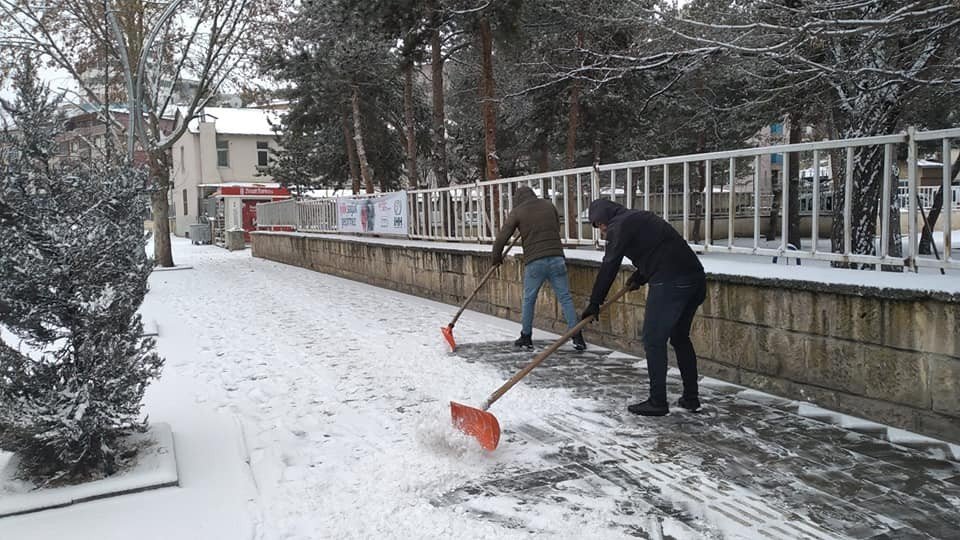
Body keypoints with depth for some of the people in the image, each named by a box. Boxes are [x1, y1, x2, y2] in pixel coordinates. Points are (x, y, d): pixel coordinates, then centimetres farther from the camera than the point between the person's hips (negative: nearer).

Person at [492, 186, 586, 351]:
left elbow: (501, 237, 3)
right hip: (557, 258, 2)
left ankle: (526, 337, 20)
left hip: (534, 262, -2)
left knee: (529, 300, 13)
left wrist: (497, 257, 18)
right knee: (565, 298, 3)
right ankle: (577, 337, -1)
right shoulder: (549, 205, 14)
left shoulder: (517, 212, 4)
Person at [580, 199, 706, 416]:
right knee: (680, 337, 19)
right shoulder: (641, 218, 25)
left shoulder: (619, 226, -2)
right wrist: (639, 277, 34)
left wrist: (594, 304, 0)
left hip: (669, 283, -9)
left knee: (654, 340, -1)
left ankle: (657, 402, 3)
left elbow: (609, 267, -4)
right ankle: (691, 397, 25)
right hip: (695, 277, 9)